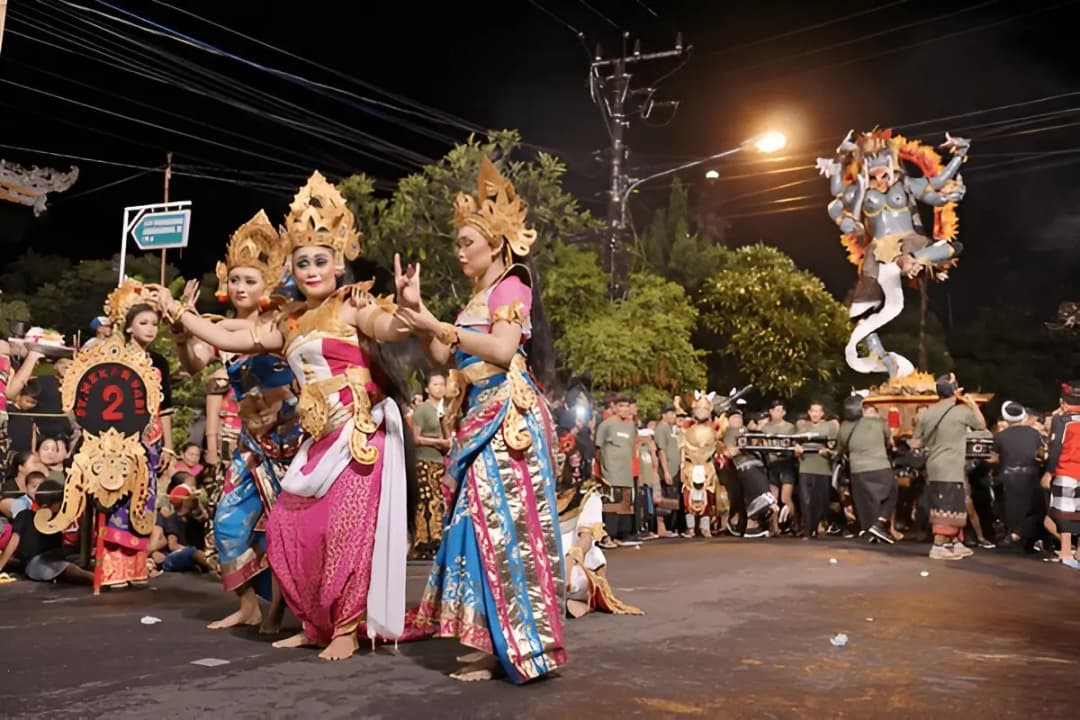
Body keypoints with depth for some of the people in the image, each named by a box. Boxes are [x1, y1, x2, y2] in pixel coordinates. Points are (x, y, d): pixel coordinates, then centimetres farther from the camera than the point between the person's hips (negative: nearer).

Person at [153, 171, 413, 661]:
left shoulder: (354, 306, -6)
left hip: (360, 433, -8)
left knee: (345, 528, -7)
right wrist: (175, 310, 19)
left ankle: (347, 630, 9)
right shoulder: (287, 323, 14)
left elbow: (389, 329, -26)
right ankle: (316, 625, 23)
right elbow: (228, 339, 18)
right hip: (320, 440, 8)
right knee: (289, 528, 9)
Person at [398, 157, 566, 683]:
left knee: (503, 521, -10)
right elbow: (441, 358, 18)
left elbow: (502, 350, -19)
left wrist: (437, 325, -17)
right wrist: (416, 310, 8)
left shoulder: (511, 285, -4)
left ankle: (515, 644, -3)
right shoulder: (478, 296, 22)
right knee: (481, 521, 8)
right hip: (481, 416, 9)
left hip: (507, 415, -9)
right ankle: (492, 640, 15)